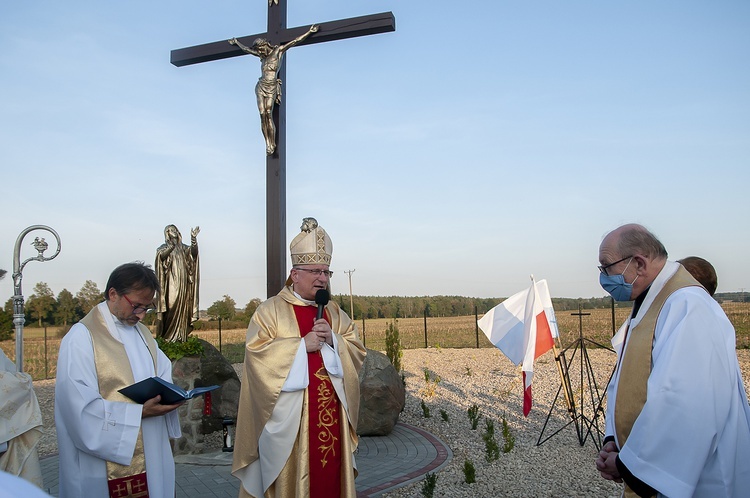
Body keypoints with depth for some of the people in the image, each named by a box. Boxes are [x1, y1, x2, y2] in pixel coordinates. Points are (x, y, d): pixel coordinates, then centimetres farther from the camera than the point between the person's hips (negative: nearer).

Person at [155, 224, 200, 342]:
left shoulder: (183, 247, 17)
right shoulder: (164, 247, 9)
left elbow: (193, 252, -3)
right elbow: (161, 256, -14)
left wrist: (193, 239, -21)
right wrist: (171, 247, -32)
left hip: (183, 283, 3)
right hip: (171, 283, -3)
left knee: (182, 308, -1)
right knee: (170, 307, -12)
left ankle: (180, 336, 2)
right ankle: (166, 336, -9)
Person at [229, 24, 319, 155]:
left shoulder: (278, 51, 2)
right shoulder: (263, 56, 15)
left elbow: (295, 41, 1)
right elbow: (246, 49, 32)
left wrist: (309, 31, 0)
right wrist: (236, 42, 45)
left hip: (272, 88, -4)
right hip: (260, 87, 4)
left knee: (268, 114, -15)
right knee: (263, 115, -6)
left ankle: (273, 144, -13)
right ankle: (267, 143, -7)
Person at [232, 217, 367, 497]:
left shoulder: (334, 312, 12)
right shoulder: (270, 311, -2)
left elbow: (357, 351, 8)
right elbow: (257, 352, -13)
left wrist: (332, 339, -11)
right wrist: (302, 344, -17)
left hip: (331, 415, 4)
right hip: (289, 418, -4)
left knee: (331, 474, 8)